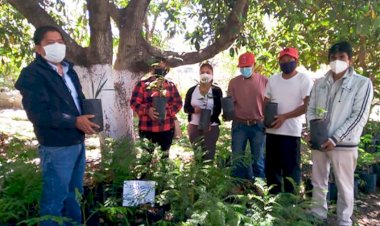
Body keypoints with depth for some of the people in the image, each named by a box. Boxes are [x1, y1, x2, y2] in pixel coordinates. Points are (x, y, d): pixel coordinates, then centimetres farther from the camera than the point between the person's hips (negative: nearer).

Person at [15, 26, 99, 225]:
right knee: (55, 197, 4)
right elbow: (37, 113, -21)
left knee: (72, 192, 22)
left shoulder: (68, 70, 13)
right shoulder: (32, 74, -11)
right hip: (56, 146, -8)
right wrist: (75, 122, -24)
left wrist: (89, 118, 1)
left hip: (77, 141, 8)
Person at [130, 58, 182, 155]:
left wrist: (168, 112, -12)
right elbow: (134, 102, -4)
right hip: (147, 129, -3)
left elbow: (178, 103, 7)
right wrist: (147, 110, -22)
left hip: (167, 129, 3)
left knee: (164, 155, 15)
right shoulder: (142, 84, 2)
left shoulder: (171, 86, 12)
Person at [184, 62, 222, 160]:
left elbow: (218, 110, -4)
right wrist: (194, 109, -18)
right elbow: (186, 108, 5)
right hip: (194, 127, 2)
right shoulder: (192, 90, 5)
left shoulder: (217, 91, 2)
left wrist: (209, 122, -18)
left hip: (211, 127, -1)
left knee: (209, 155, -2)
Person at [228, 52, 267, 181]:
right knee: (237, 159, 7)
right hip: (239, 125, 1)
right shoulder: (234, 82, 5)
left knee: (258, 160, 9)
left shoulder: (264, 81, 1)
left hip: (258, 125, -1)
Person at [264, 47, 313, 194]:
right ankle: (274, 196, 26)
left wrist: (284, 116, -17)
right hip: (272, 130, 6)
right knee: (271, 166, 12)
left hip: (291, 131, -5)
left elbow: (307, 105, -12)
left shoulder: (304, 79, -4)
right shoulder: (273, 79, 11)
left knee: (290, 167, 1)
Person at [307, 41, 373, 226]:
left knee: (344, 186, 6)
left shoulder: (362, 83, -5)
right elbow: (311, 109, 11)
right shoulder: (320, 83, 9)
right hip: (319, 141, 5)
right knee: (318, 182, 14)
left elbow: (359, 116, -11)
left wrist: (334, 139, -15)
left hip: (344, 143, -4)